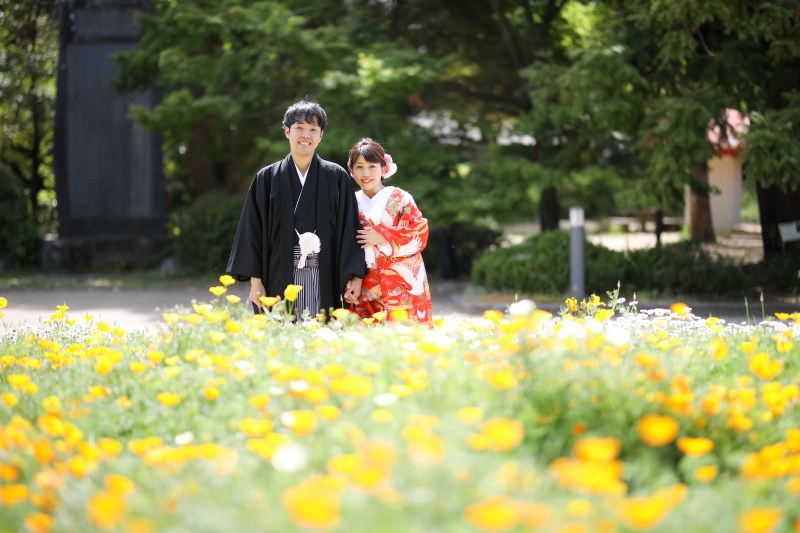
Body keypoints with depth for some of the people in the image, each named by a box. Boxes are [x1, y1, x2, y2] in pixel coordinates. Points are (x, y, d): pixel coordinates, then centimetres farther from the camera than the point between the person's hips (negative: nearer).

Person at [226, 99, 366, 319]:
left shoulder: (336, 177, 7)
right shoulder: (267, 178, 6)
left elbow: (349, 228, 5)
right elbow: (253, 231, 6)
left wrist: (354, 276, -3)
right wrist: (255, 280, 0)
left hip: (323, 282, 0)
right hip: (280, 280, 0)